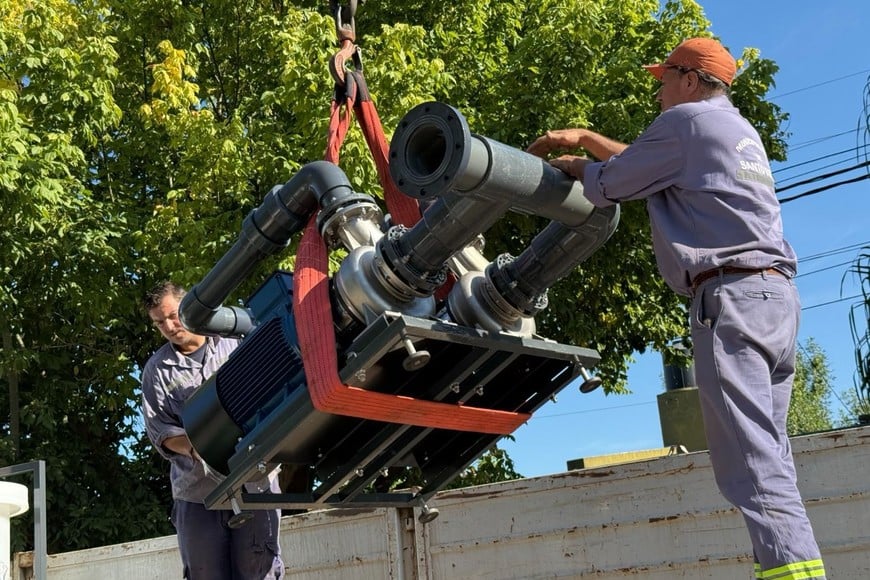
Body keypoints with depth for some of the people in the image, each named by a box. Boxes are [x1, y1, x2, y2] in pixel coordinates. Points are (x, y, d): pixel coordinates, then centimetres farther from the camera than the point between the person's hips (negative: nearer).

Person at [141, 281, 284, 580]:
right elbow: (159, 429, 2)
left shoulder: (236, 342, 8)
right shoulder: (157, 369, 9)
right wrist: (192, 446, -18)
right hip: (197, 493, 1)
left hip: (255, 480, -1)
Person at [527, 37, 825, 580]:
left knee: (751, 459, -15)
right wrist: (586, 136, 38)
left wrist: (575, 166, 28)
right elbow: (645, 162, 38)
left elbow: (610, 184, 8)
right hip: (777, 293, 9)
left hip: (731, 296, -9)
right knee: (769, 453, 6)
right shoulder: (740, 130, 28)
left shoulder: (686, 120, 2)